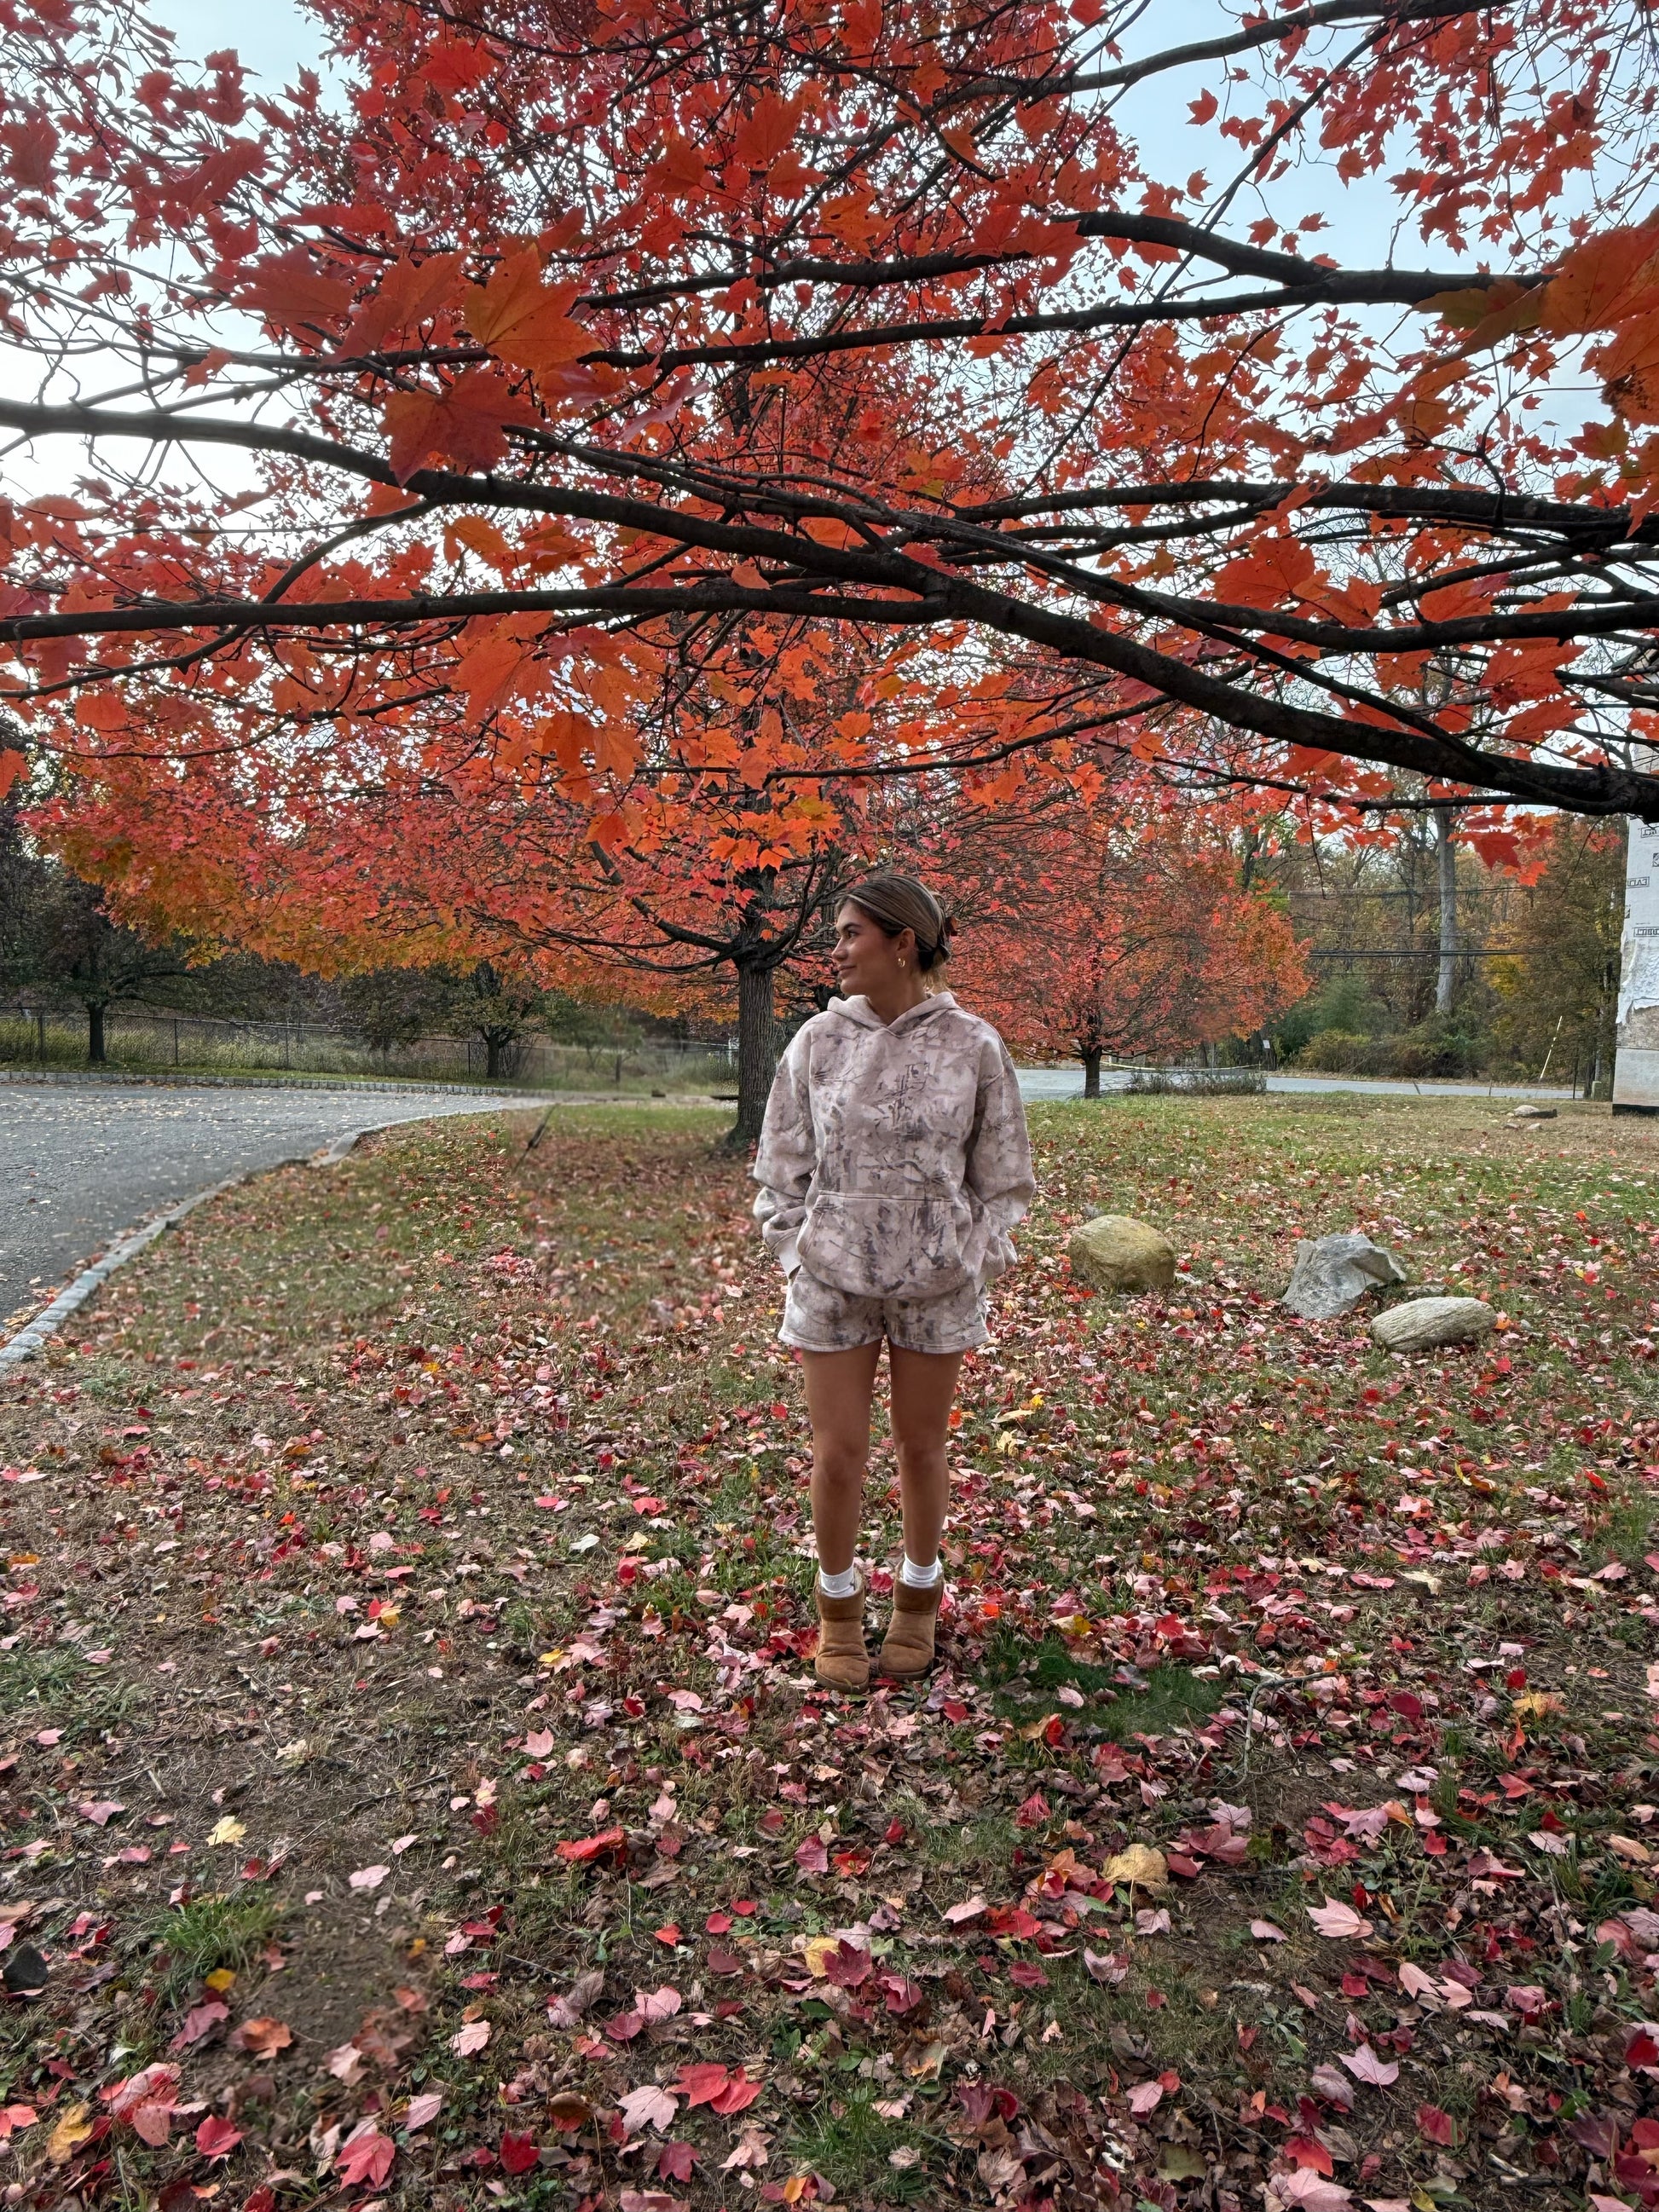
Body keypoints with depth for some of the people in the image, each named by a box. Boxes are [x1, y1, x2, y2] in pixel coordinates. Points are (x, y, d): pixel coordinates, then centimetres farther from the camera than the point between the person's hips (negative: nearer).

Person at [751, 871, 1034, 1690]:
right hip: (833, 1280, 1)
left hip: (936, 1284, 0)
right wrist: (796, 1254, -1)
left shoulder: (972, 1046, -6)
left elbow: (1001, 1172, 3)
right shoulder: (818, 1041, -3)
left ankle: (918, 1600, 37)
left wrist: (977, 1256, -3)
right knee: (838, 1454, 5)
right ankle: (838, 1609, 28)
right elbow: (782, 1164, 5)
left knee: (922, 1449, 13)